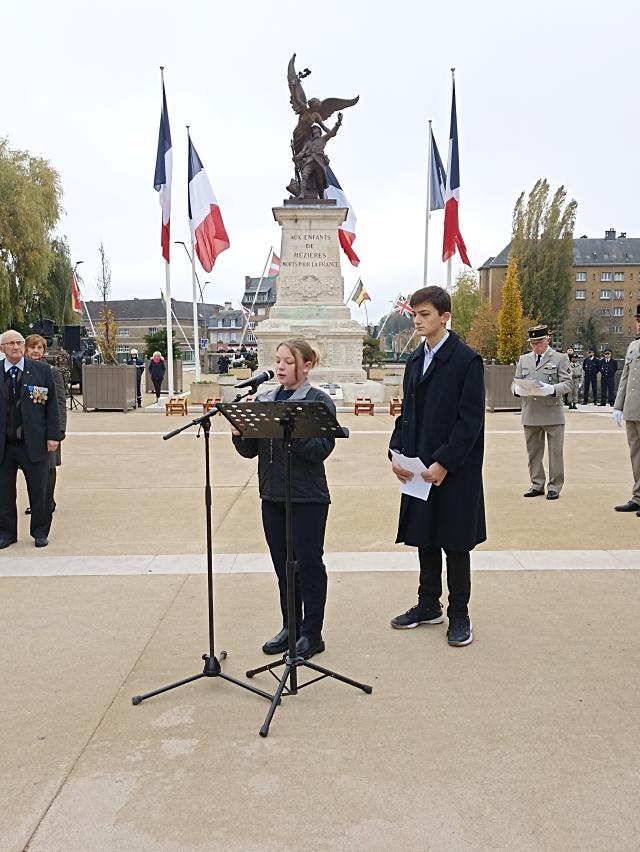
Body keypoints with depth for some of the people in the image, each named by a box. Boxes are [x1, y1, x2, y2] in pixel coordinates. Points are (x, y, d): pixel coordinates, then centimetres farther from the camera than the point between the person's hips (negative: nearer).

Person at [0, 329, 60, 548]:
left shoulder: (42, 370, 1)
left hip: (33, 443, -1)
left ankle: (40, 532, 22)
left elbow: (52, 405, 1)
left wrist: (53, 436, -6)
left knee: (39, 490, 8)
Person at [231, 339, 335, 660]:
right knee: (283, 566, 15)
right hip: (272, 496, 6)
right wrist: (239, 432, -13)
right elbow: (249, 451, 7)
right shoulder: (263, 400, 8)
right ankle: (290, 627, 30)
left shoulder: (319, 401, -7)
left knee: (309, 565, 5)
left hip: (307, 497, -5)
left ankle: (311, 634, 18)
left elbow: (321, 449, -17)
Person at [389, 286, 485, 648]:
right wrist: (397, 451, 0)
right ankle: (429, 605, 30)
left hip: (455, 470, -6)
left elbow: (470, 421, -15)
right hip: (419, 468, 7)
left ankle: (459, 614, 20)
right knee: (424, 537, 15)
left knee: (455, 542, 5)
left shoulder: (467, 360, -11)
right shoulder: (416, 360, 11)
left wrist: (443, 463, -19)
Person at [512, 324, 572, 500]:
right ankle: (537, 484, 20)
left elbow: (568, 383, -4)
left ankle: (554, 486, 11)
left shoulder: (560, 358, 3)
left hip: (553, 414, -3)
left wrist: (551, 389, -24)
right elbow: (515, 381, 13)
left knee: (555, 452, 2)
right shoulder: (524, 359, 14)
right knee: (533, 451, 9)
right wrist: (518, 389, -12)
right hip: (530, 414, 4)